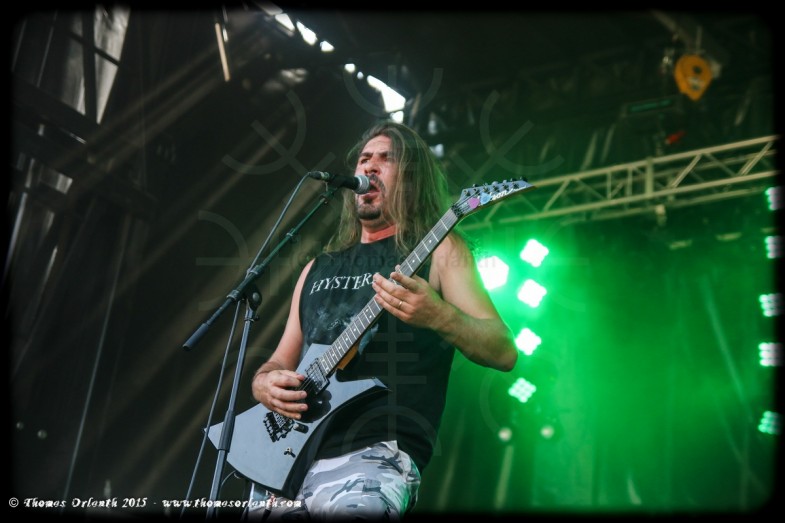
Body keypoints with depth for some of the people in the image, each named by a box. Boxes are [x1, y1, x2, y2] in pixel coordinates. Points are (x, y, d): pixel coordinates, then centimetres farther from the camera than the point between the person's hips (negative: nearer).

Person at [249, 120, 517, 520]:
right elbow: (281, 361, 24)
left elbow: (504, 353, -3)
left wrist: (438, 315, -22)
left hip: (378, 450, -5)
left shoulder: (437, 248, 6)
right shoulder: (319, 267, 21)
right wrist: (264, 383, 1)